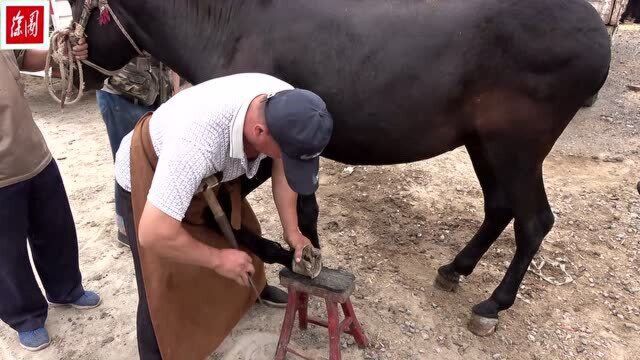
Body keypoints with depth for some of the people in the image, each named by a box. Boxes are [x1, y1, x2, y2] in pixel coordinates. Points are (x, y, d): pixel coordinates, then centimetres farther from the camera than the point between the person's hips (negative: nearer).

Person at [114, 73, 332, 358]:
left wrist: (291, 232, -9)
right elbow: (154, 235, -42)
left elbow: (282, 171, -8)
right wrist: (217, 259, -29)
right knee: (163, 287, -3)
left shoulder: (286, 104, -27)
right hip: (144, 177, -5)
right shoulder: (197, 141, -47)